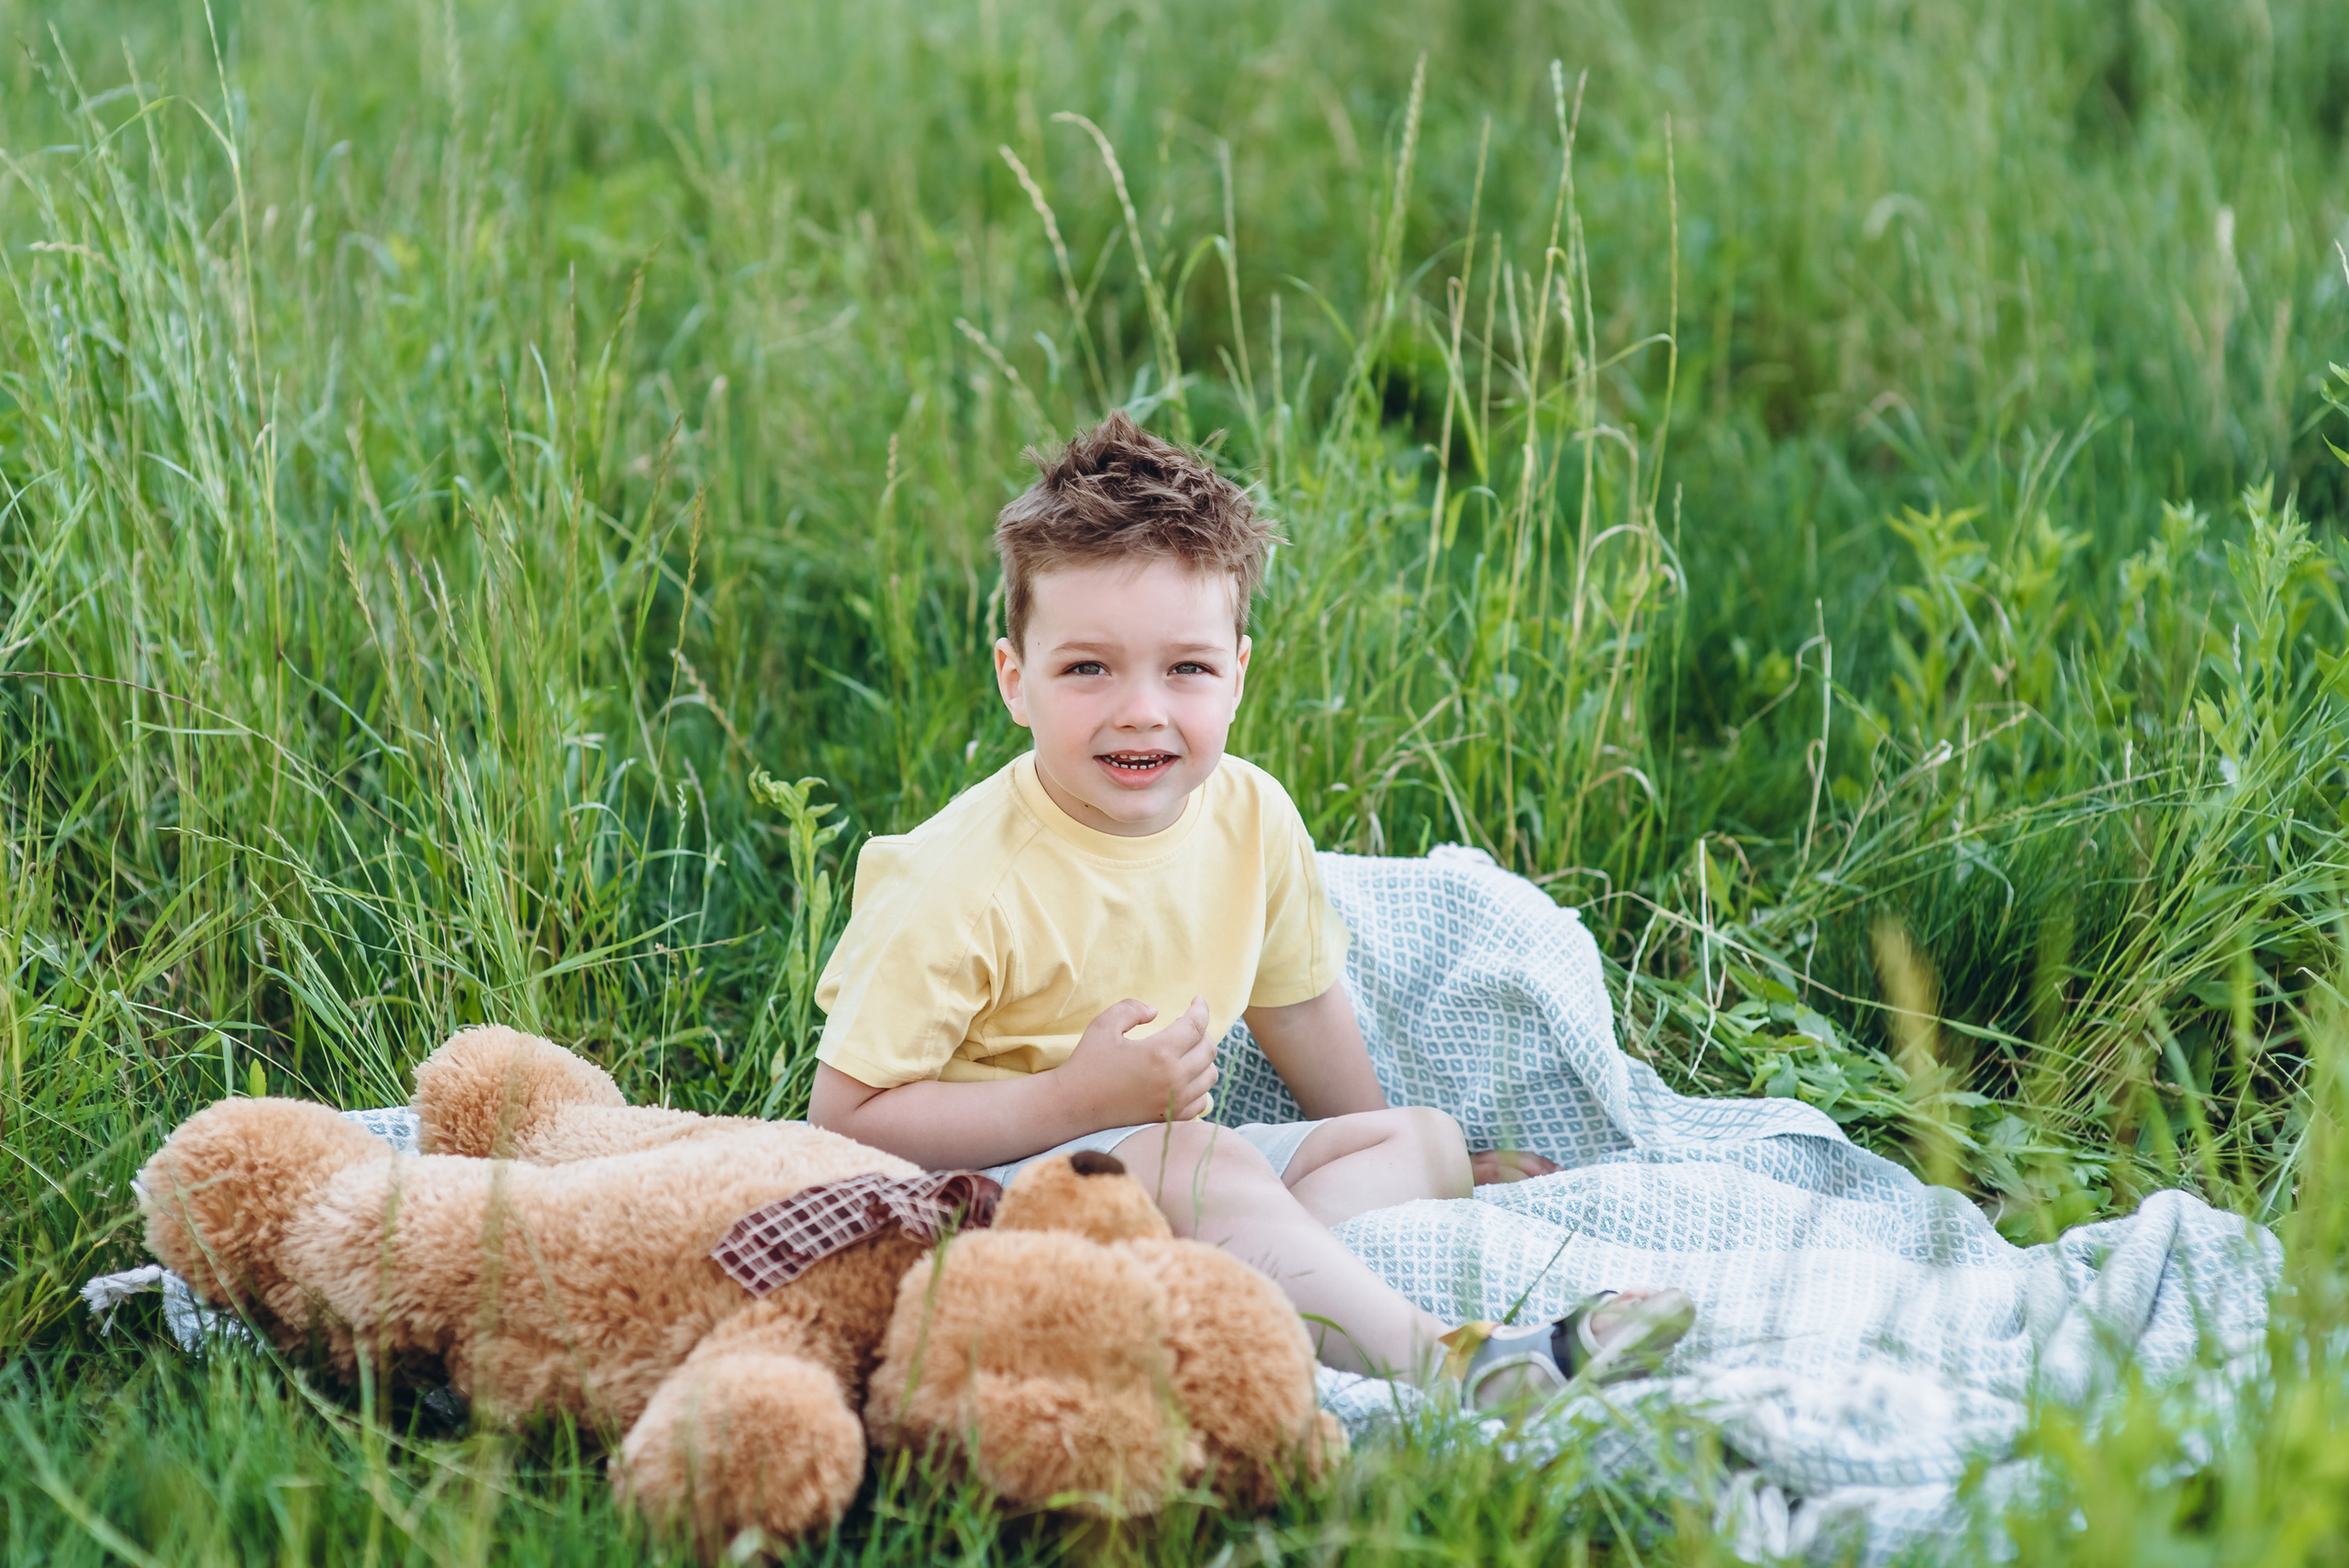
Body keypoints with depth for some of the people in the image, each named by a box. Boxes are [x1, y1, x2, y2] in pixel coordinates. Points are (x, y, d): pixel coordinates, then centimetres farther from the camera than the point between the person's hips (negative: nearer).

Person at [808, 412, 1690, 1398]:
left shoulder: (1251, 818, -1)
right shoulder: (964, 883, -21)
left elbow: (1296, 1002, 19)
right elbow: (843, 1119, -21)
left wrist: (1408, 1160, 31)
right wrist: (1081, 1099, -25)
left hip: (1150, 1159, 8)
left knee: (1423, 1137, 0)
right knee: (1204, 1164, -33)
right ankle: (1439, 1365, -45)